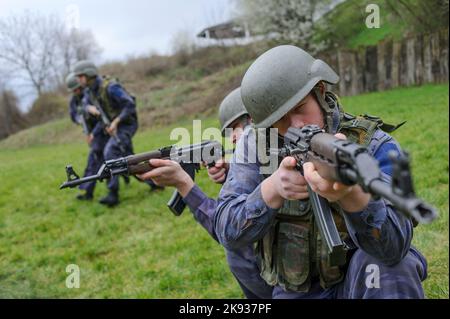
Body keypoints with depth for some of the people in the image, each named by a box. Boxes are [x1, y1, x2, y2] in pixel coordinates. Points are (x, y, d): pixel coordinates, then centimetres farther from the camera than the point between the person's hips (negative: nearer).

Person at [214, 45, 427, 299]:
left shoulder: (373, 145, -16)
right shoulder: (255, 145, -8)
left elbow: (394, 246, -29)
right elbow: (228, 232, -14)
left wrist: (350, 192, -49)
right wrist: (272, 189, -32)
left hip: (366, 281, -2)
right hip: (295, 291, 3)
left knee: (389, 264, -31)